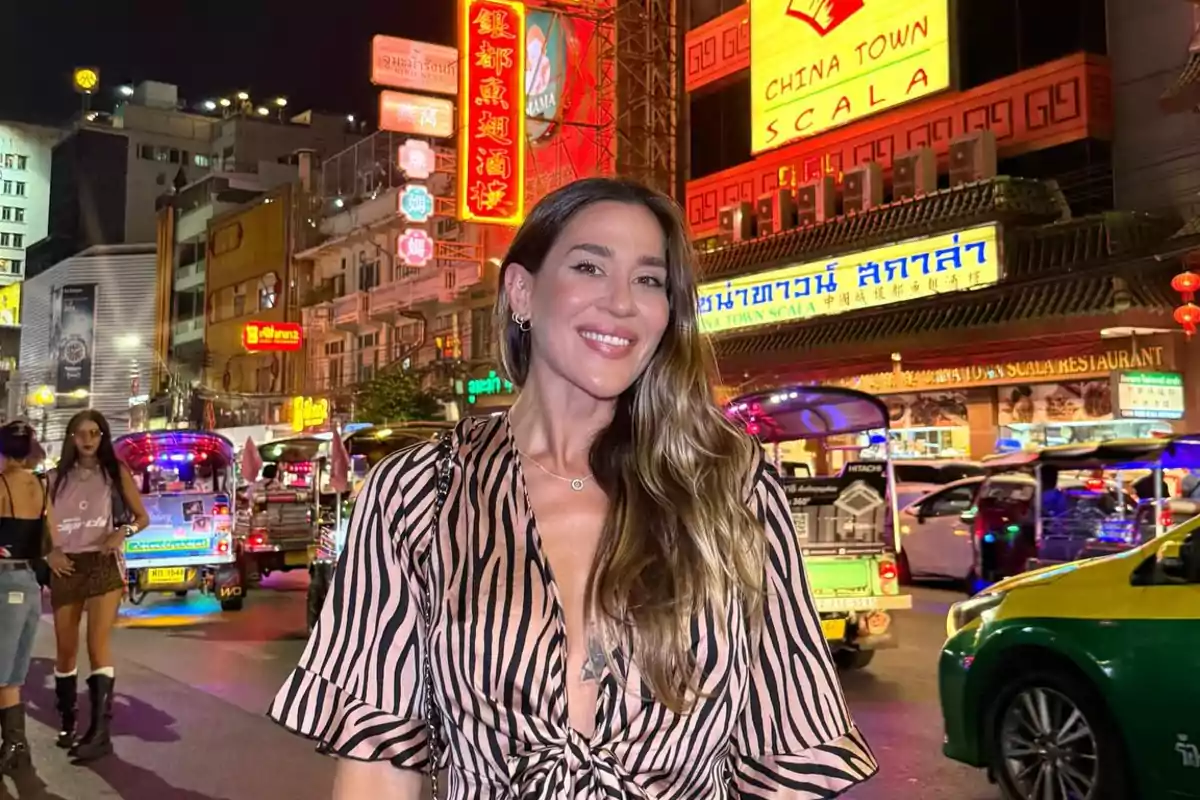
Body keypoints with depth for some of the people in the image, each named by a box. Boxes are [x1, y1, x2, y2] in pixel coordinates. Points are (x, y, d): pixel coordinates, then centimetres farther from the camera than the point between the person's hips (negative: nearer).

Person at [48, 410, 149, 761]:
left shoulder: (116, 472, 5)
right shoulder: (57, 477, 10)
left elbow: (142, 516, 7)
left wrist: (123, 532, -12)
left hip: (103, 564, -3)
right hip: (65, 567, 3)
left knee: (98, 644, -15)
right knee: (66, 649, 7)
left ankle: (100, 730, -17)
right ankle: (67, 723, 22)